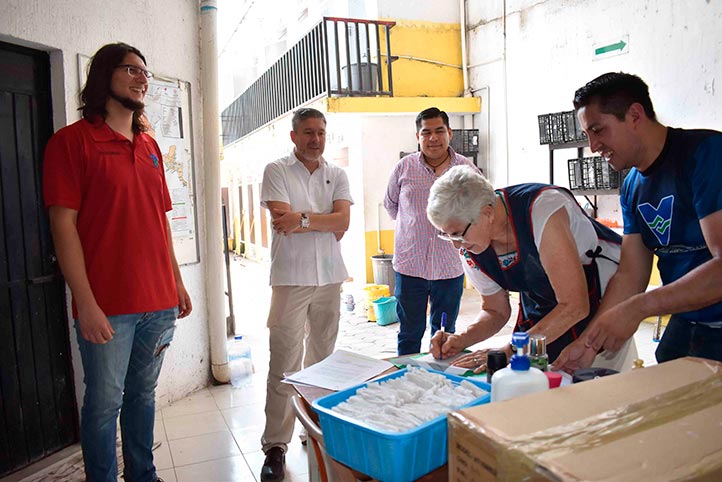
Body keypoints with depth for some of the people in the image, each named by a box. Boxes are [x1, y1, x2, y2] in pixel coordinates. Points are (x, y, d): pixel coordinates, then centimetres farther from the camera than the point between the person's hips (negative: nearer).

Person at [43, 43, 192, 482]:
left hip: (159, 302, 6)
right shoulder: (73, 140, -5)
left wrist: (177, 282, 14)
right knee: (105, 403, 6)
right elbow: (64, 224, -10)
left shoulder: (150, 146, 14)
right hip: (107, 306, -6)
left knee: (143, 395, 17)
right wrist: (86, 303, -15)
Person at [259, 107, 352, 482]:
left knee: (323, 359, 12)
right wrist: (326, 222, -6)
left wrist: (303, 218, -12)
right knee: (284, 364, -5)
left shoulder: (337, 175, 12)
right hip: (291, 278, -4)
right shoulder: (276, 171, 2)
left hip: (329, 277, 4)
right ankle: (275, 446, 4)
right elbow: (283, 223, -11)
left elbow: (343, 221, -3)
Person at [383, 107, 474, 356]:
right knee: (410, 334, 10)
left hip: (450, 267, 1)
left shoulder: (466, 168, -1)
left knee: (444, 335, 15)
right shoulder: (404, 167, -1)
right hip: (409, 264, 0)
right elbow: (390, 204, 14)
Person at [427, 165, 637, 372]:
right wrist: (461, 340, -17)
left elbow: (574, 306, -32)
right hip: (541, 307, 5)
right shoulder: (471, 252, -12)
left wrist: (508, 352, -32)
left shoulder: (542, 210, -33)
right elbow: (496, 311, 3)